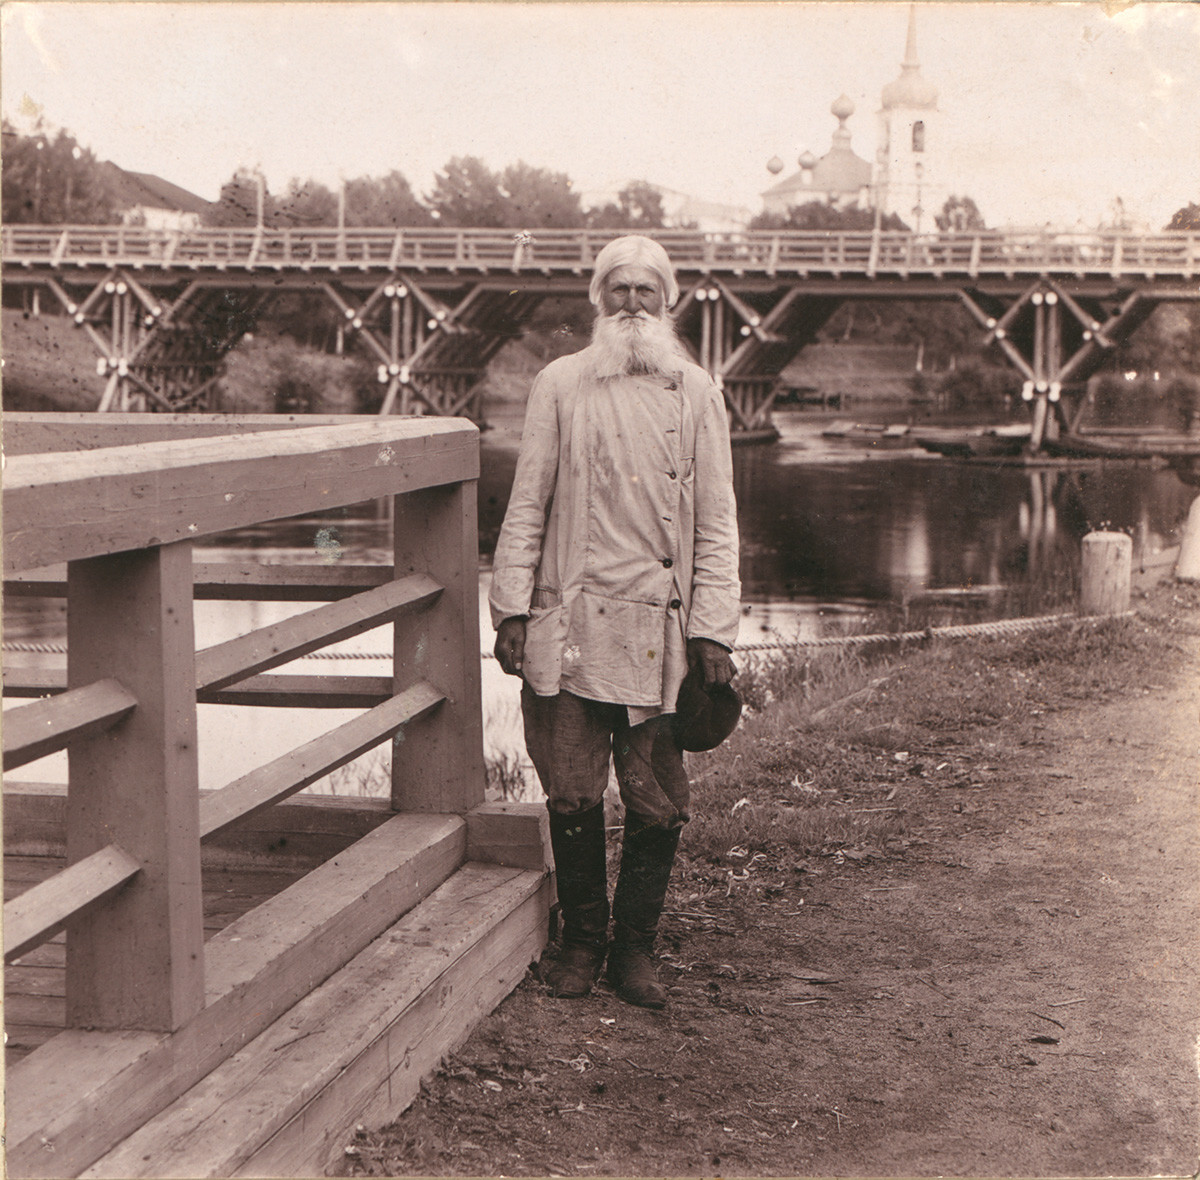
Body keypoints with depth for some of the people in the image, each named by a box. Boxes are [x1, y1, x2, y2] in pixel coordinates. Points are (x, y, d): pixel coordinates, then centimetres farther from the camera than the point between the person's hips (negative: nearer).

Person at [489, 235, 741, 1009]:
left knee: (659, 801, 1)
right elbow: (528, 505, 8)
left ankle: (635, 948, 16)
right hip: (570, 622, 0)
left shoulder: (697, 394, 9)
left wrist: (714, 630, 0)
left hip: (660, 626, 1)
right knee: (572, 791, 3)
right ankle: (582, 940, 19)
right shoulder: (561, 385, 7)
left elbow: (716, 523, 8)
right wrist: (512, 608, 1)